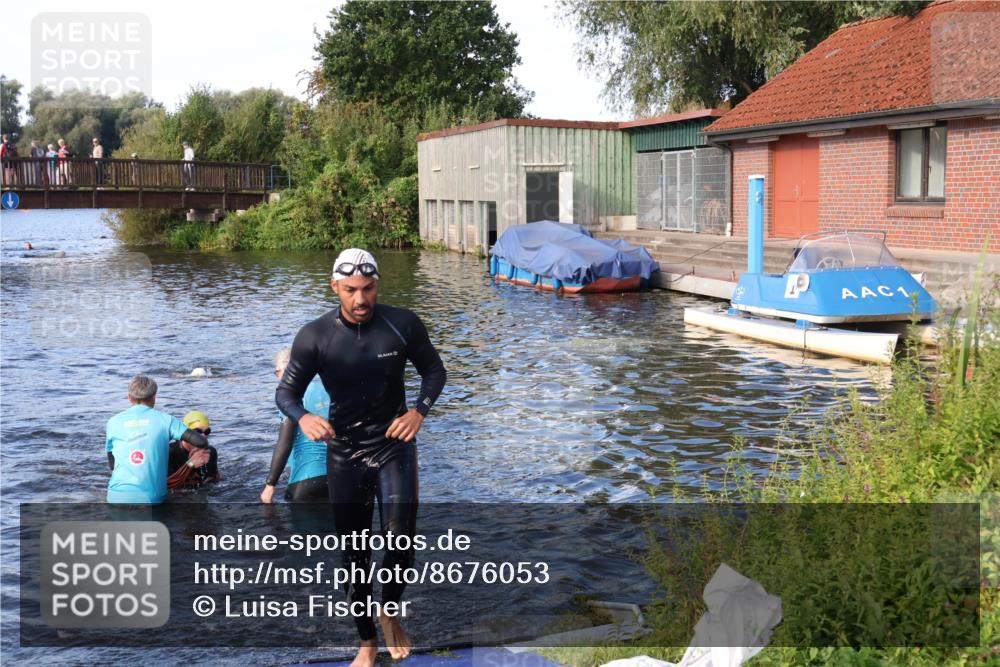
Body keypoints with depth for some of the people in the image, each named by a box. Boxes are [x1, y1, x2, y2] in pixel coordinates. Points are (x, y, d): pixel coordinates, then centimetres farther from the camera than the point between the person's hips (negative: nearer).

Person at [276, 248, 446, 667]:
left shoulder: (403, 325, -10)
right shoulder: (314, 337, -13)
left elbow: (434, 371, 4)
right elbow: (286, 393, -6)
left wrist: (419, 411, -14)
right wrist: (303, 418, -28)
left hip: (394, 446, 0)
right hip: (344, 452, 0)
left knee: (401, 539, -13)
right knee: (354, 553, 9)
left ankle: (390, 612, 19)